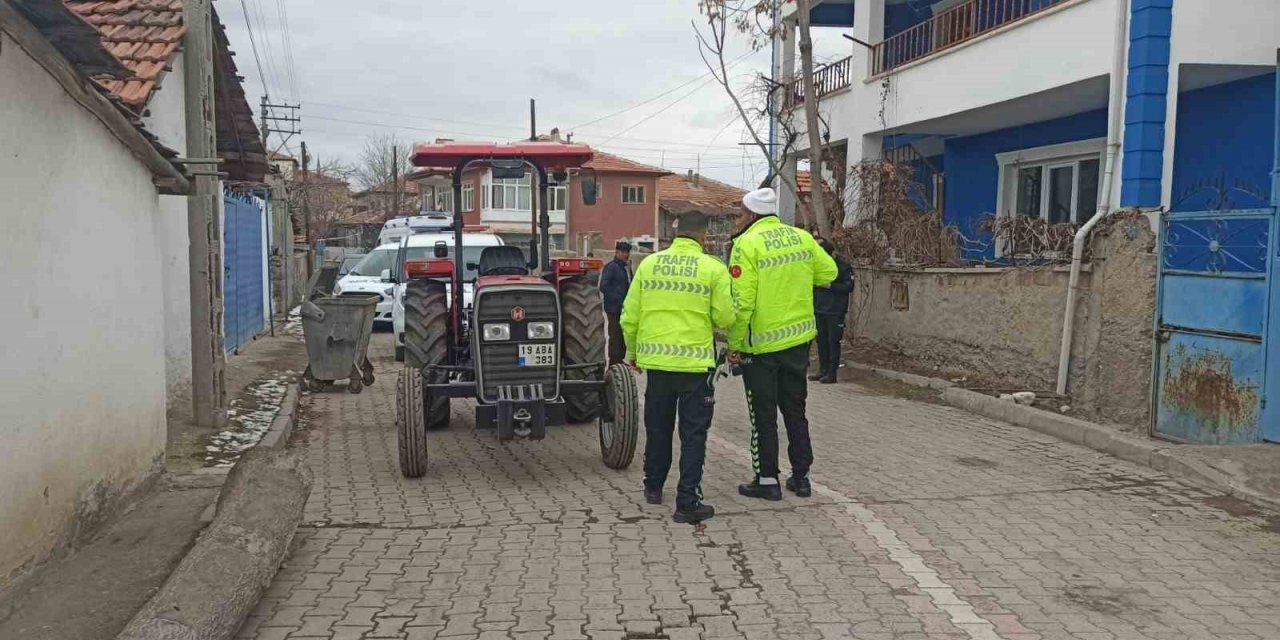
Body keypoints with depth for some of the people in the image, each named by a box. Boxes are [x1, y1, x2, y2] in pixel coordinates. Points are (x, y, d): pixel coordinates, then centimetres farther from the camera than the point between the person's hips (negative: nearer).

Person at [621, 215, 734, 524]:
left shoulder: (649, 264, 2)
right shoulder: (713, 269, -8)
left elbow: (630, 315, 5)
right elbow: (725, 318, -7)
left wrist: (633, 351, 19)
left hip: (656, 360, 4)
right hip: (695, 362, -4)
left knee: (658, 427, 20)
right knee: (693, 434, 5)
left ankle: (653, 487, 34)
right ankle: (687, 502, 4)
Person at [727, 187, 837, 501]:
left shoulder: (746, 243, -14)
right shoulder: (802, 237, 3)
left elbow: (742, 301, -18)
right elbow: (829, 272, 13)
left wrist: (734, 344, -10)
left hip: (760, 344, -5)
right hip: (798, 337, 5)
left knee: (763, 415, 6)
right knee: (795, 410, 17)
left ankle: (767, 480, 12)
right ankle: (801, 477, 23)